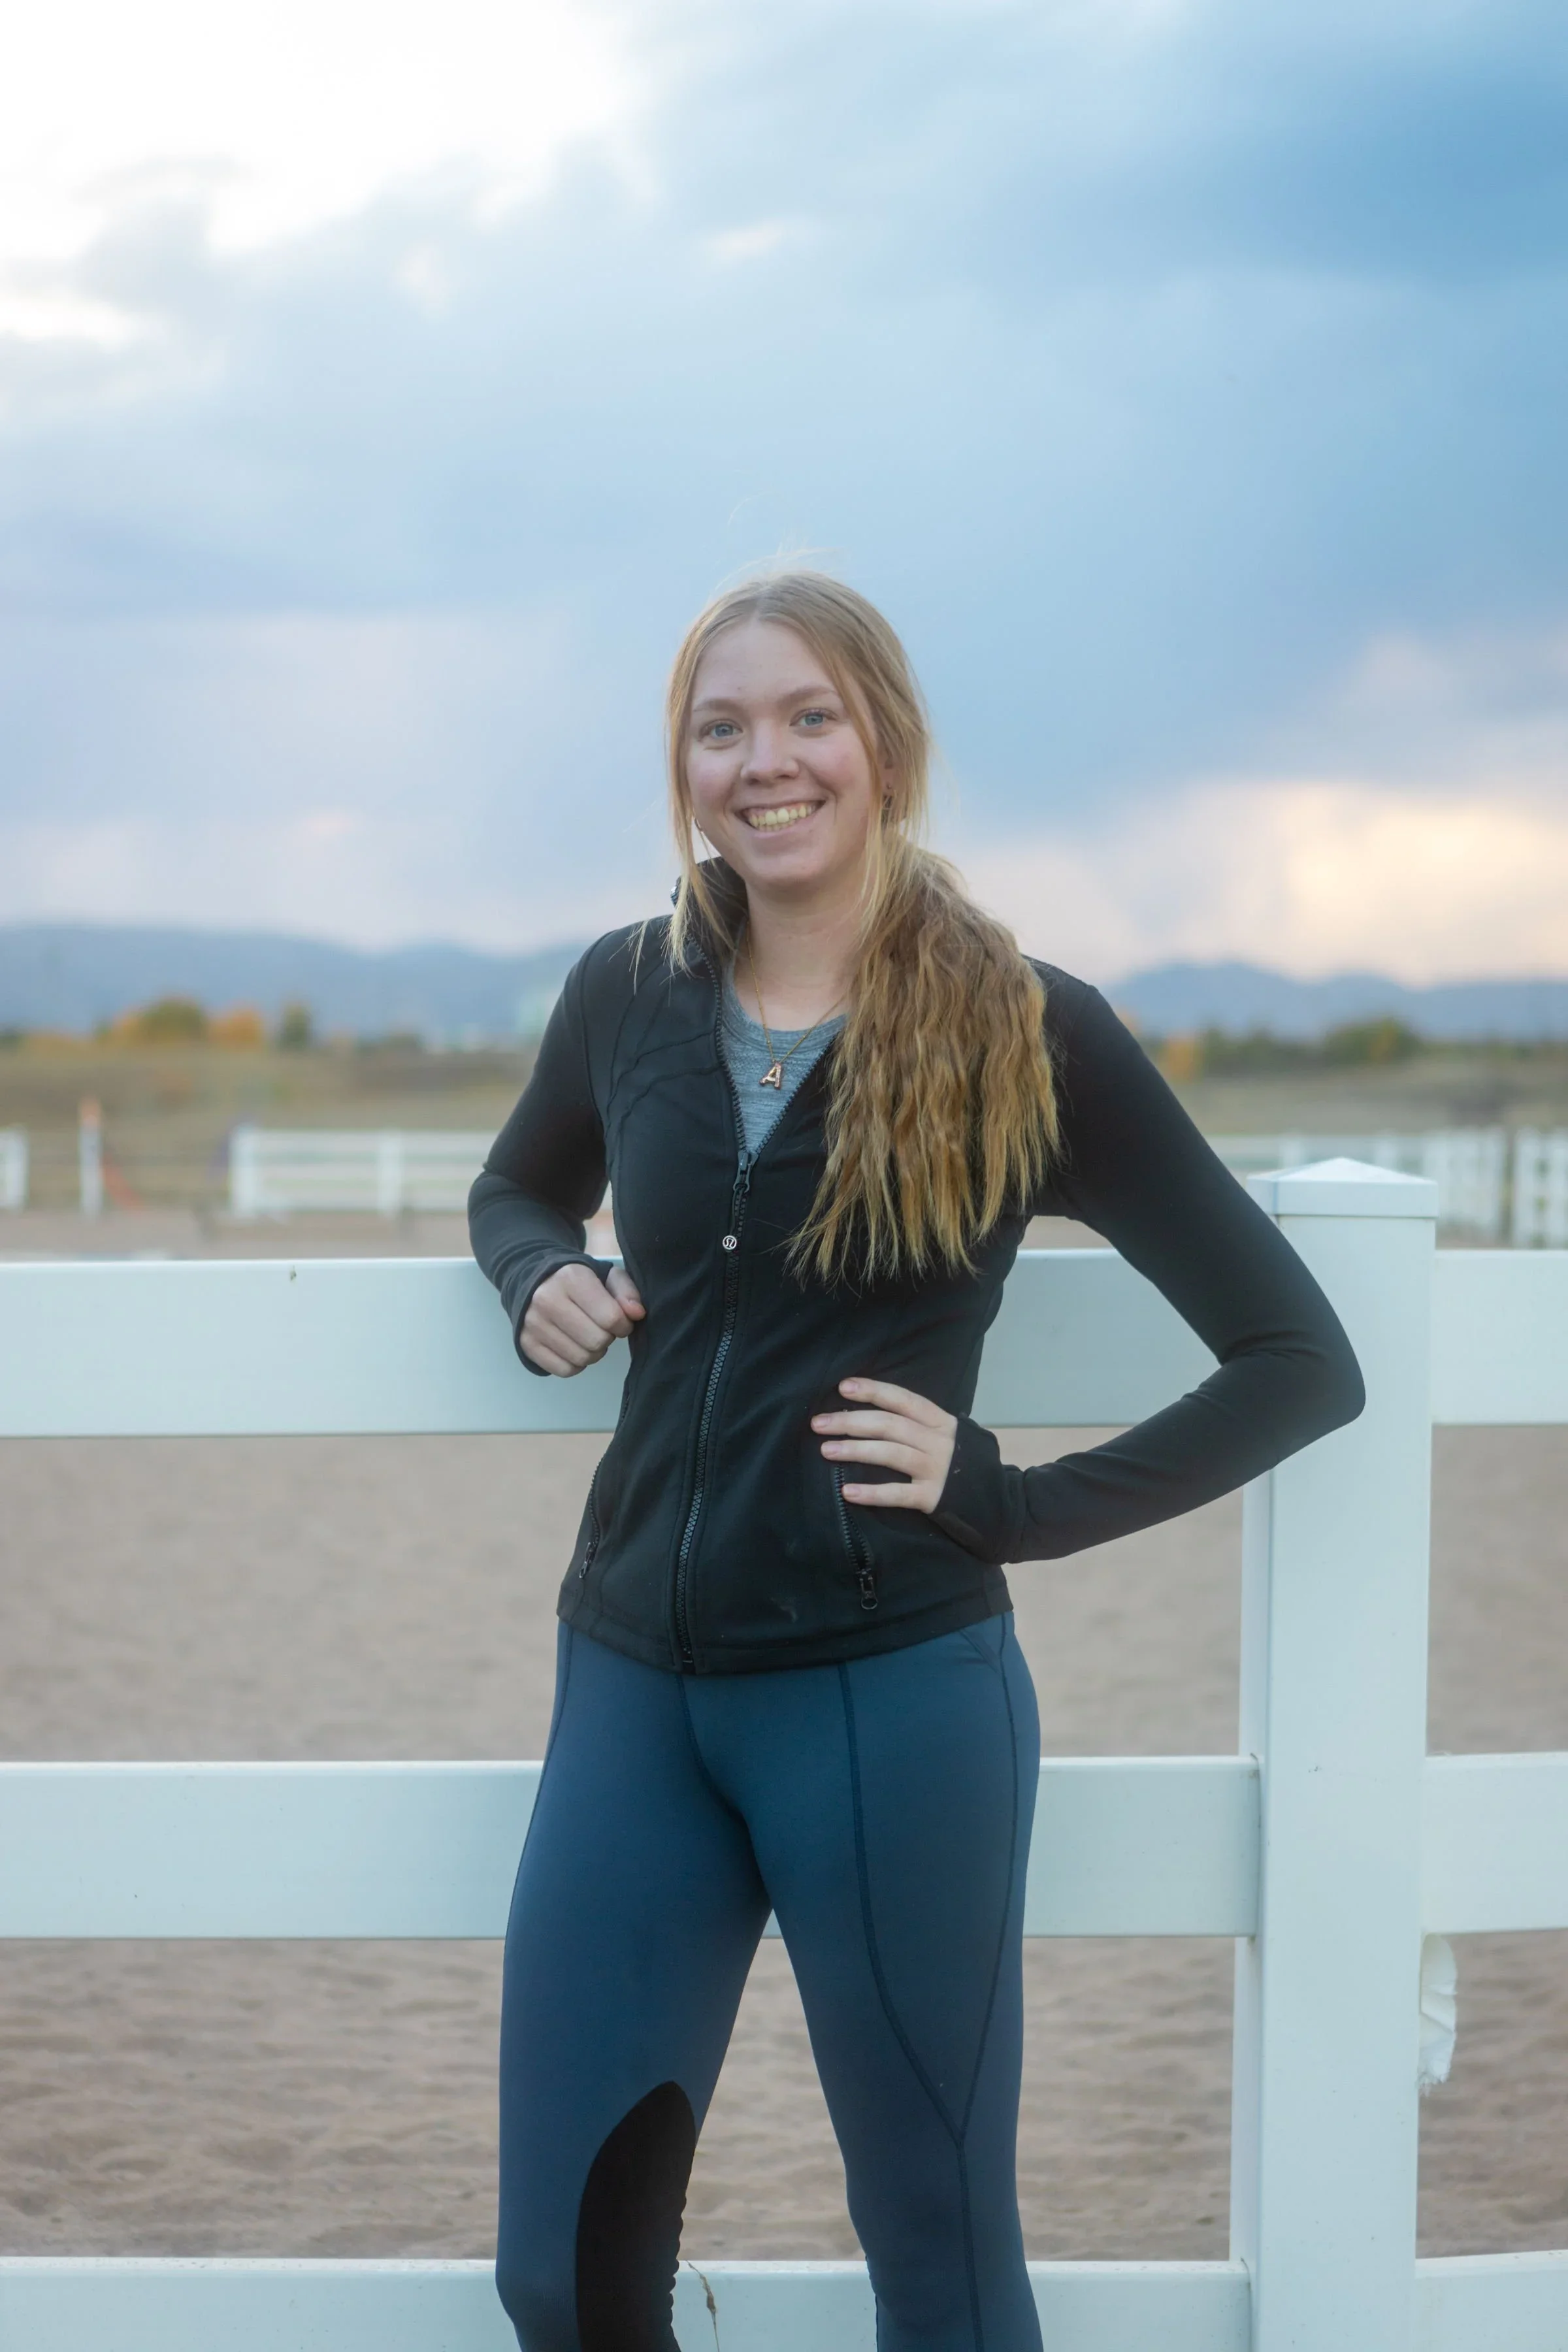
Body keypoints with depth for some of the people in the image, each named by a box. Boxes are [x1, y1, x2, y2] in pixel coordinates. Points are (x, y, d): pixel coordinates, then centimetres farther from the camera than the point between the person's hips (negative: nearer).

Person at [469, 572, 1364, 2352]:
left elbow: (1298, 1364, -3)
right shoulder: (629, 997, 5)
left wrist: (1012, 1503, -11)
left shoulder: (1028, 1037, -6)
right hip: (632, 1686, 4)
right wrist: (539, 1281, 4)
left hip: (892, 1699, -4)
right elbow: (517, 1186, 26)